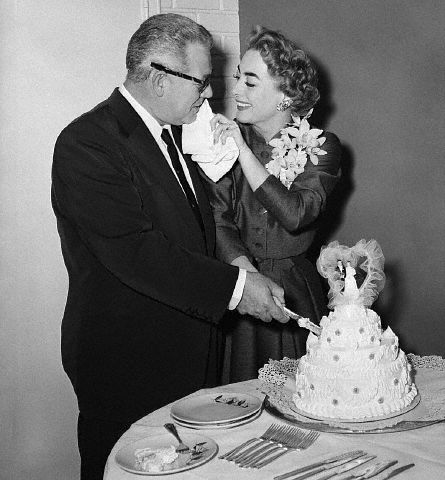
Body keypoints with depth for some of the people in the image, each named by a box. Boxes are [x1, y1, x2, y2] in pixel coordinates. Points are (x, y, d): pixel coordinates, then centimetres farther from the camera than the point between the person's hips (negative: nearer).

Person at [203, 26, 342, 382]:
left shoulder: (321, 146, -4)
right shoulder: (227, 138, -1)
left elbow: (294, 214, -20)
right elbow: (218, 219, -7)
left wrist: (244, 150, -19)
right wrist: (246, 271, -23)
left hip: (296, 291, -1)